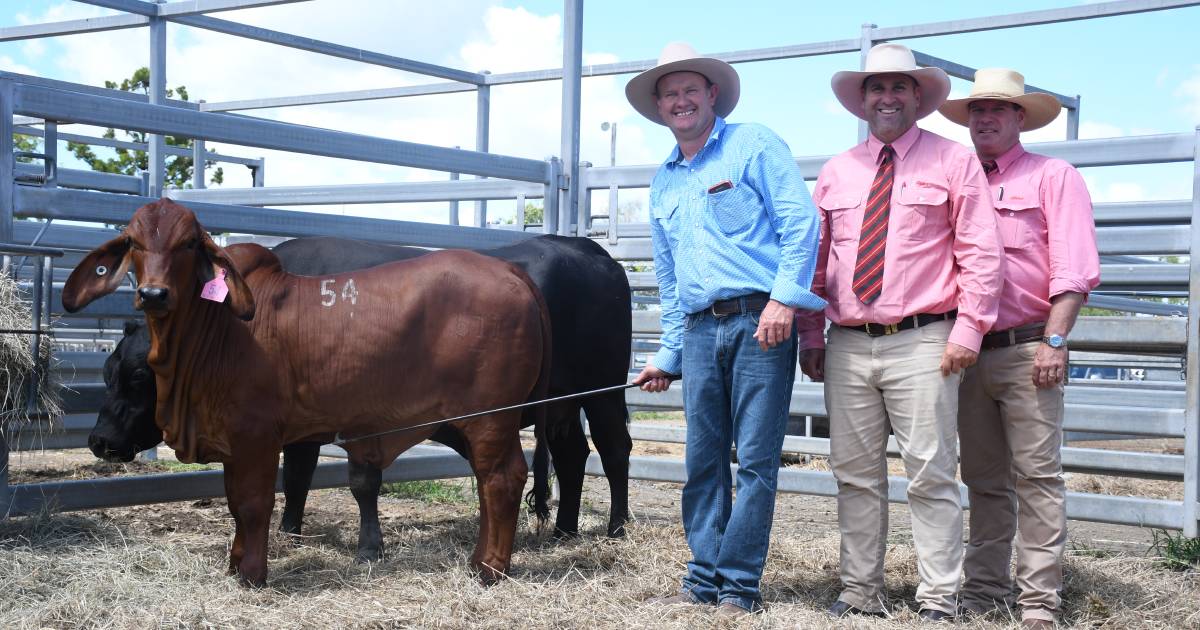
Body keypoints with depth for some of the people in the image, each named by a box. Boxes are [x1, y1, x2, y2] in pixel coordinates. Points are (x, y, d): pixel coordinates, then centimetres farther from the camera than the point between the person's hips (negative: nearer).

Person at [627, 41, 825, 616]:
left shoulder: (753, 145, 2)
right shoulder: (663, 182, 21)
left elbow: (801, 221, -8)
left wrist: (784, 297, -18)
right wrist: (666, 356, 22)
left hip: (759, 322, -6)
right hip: (699, 330, 6)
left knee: (756, 458, -5)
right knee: (702, 461, 7)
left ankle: (740, 585, 1)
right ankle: (704, 579, 15)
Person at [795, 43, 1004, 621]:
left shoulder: (953, 162, 4)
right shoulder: (836, 172, 15)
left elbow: (982, 254, -2)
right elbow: (815, 261, 15)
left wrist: (968, 330, -11)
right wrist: (810, 336, 8)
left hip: (921, 344, -4)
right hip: (848, 347, 4)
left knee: (931, 476, -5)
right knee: (856, 475, 7)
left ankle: (938, 602, 1)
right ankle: (861, 591, 16)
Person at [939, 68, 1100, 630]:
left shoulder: (1052, 177, 4)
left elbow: (1074, 268, -6)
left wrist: (1055, 340, -15)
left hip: (1027, 349, -5)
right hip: (969, 351, 5)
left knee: (1036, 475, -6)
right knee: (984, 479, 10)